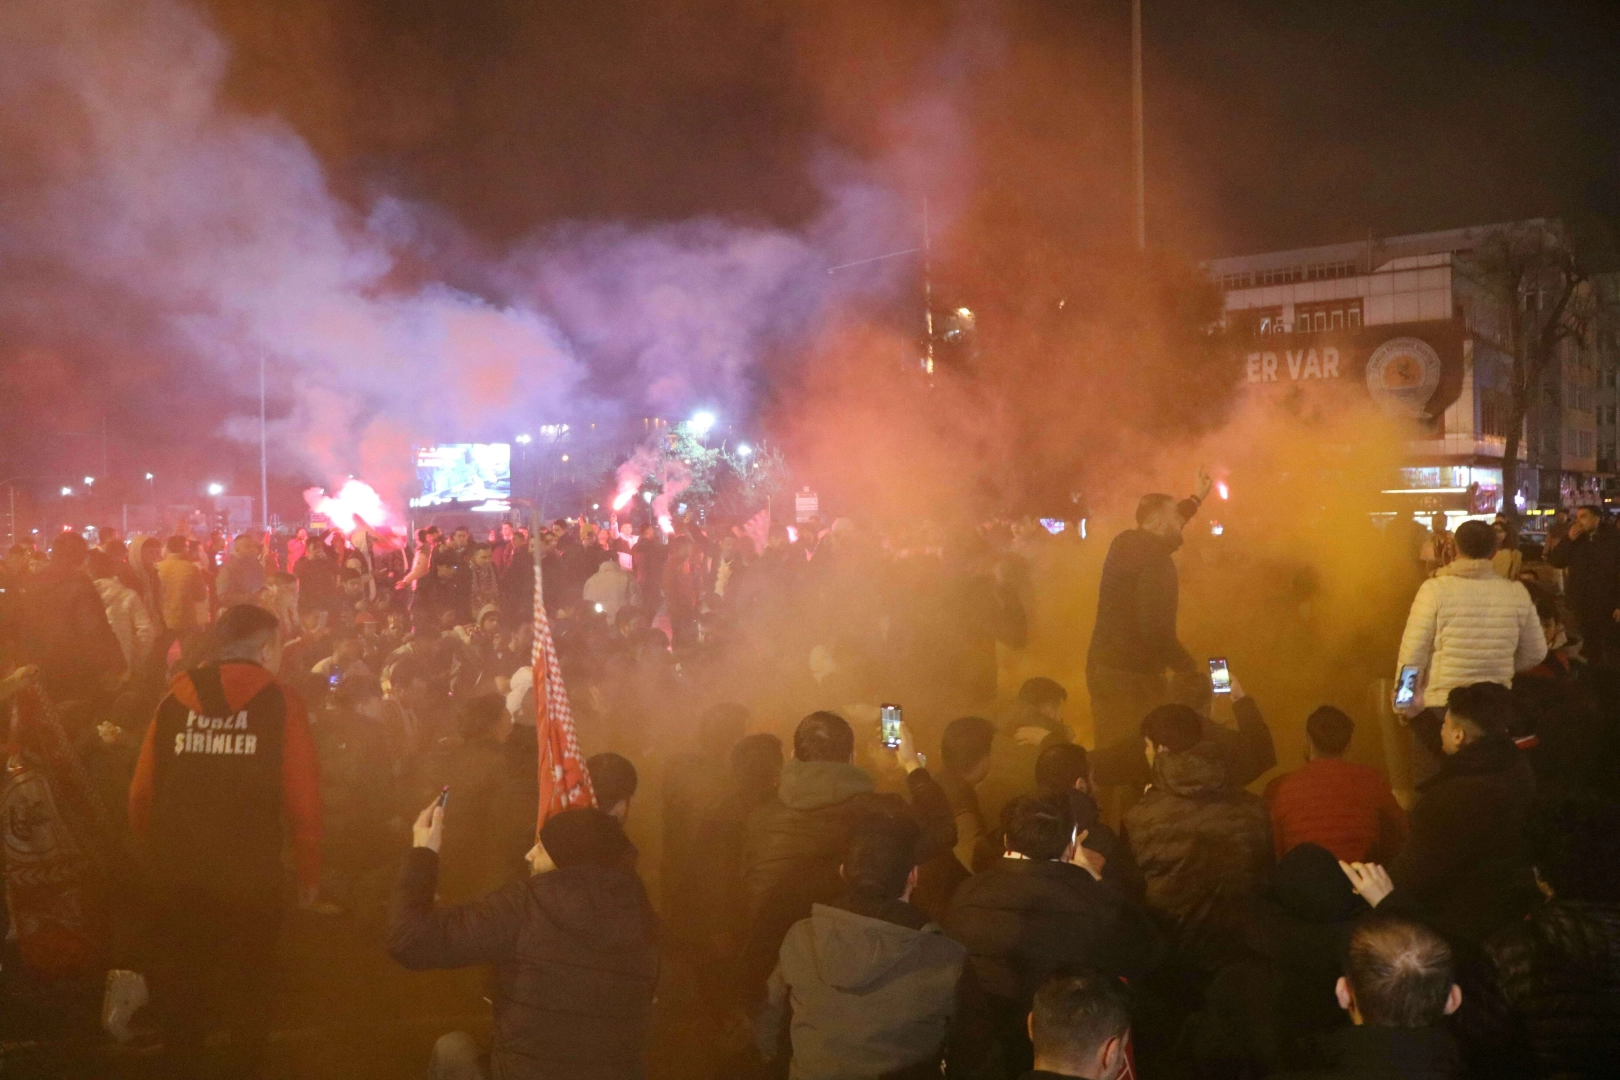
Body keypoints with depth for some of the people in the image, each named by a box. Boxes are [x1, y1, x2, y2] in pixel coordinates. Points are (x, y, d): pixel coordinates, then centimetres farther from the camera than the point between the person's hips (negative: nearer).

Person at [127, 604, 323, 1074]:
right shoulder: (280, 703, -7)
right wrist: (309, 872, 0)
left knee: (178, 984, 22)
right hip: (251, 877, -3)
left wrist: (153, 859, 16)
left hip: (175, 876, 3)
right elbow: (303, 800, -12)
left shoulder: (174, 701, 2)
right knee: (246, 987, 14)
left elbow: (141, 793, 1)